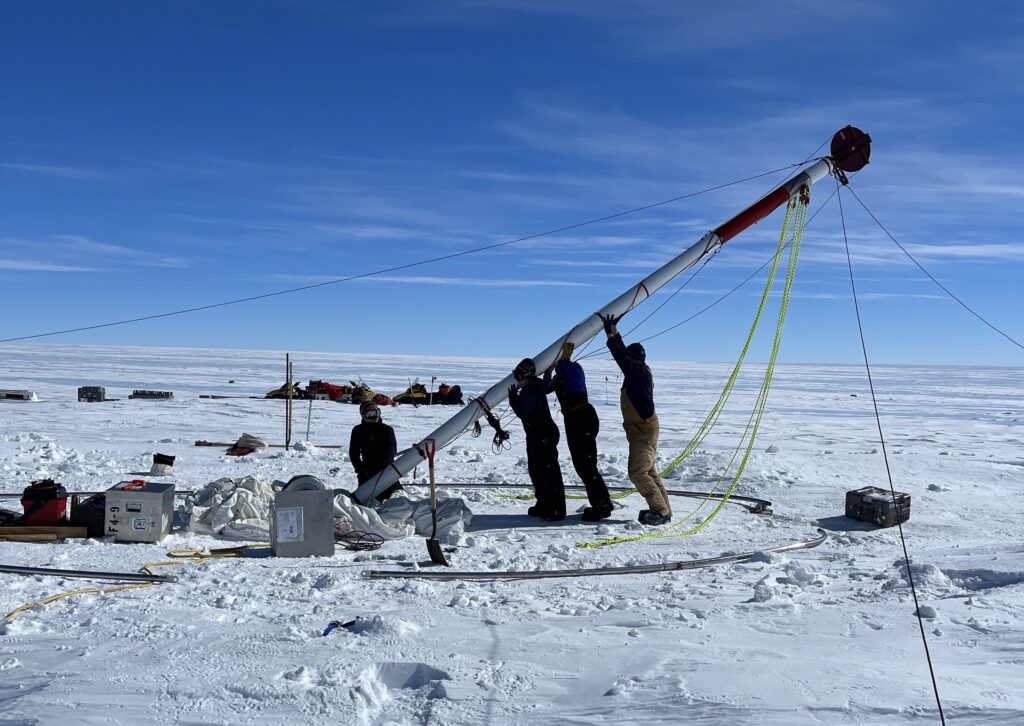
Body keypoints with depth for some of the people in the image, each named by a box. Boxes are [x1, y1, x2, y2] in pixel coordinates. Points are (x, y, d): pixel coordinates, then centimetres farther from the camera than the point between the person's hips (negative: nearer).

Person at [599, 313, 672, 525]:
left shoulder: (639, 371, -16)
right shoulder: (640, 370, 10)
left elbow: (621, 356, -18)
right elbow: (623, 353, 21)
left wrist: (610, 334, -10)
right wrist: (614, 331, 22)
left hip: (643, 430, -10)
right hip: (642, 429, 10)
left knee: (638, 472, -11)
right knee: (648, 471, 14)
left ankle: (661, 511, -8)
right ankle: (663, 510, 18)